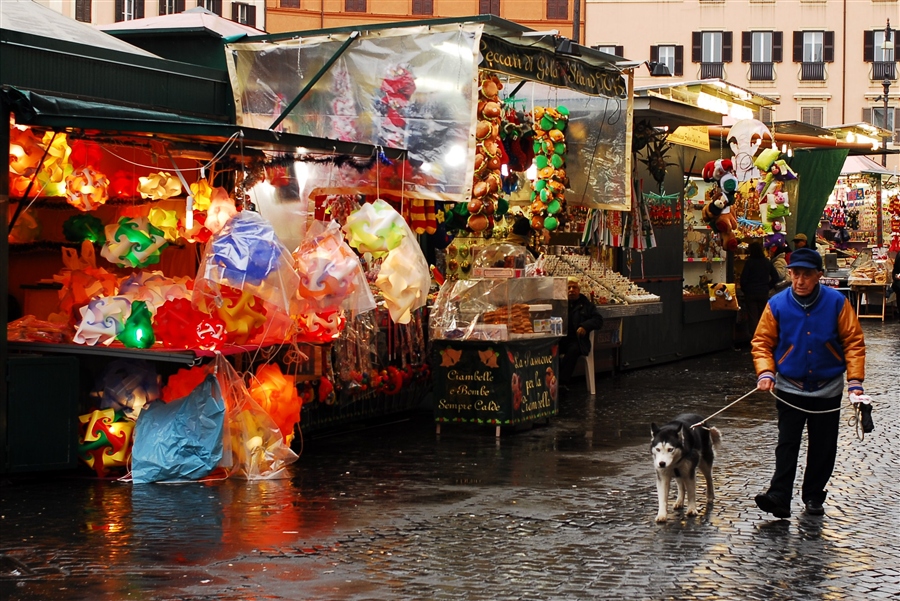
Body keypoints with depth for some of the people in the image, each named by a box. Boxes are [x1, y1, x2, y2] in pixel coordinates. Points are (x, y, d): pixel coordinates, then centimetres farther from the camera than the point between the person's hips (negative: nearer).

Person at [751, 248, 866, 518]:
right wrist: (765, 372, -17)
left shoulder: (837, 302, -8)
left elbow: (853, 342, -4)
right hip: (790, 388, -1)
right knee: (787, 444, -7)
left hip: (828, 389, 1)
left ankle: (814, 497, 22)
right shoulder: (777, 304, -8)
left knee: (823, 447, 9)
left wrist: (855, 380, -11)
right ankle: (779, 497, -12)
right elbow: (762, 342, -1)